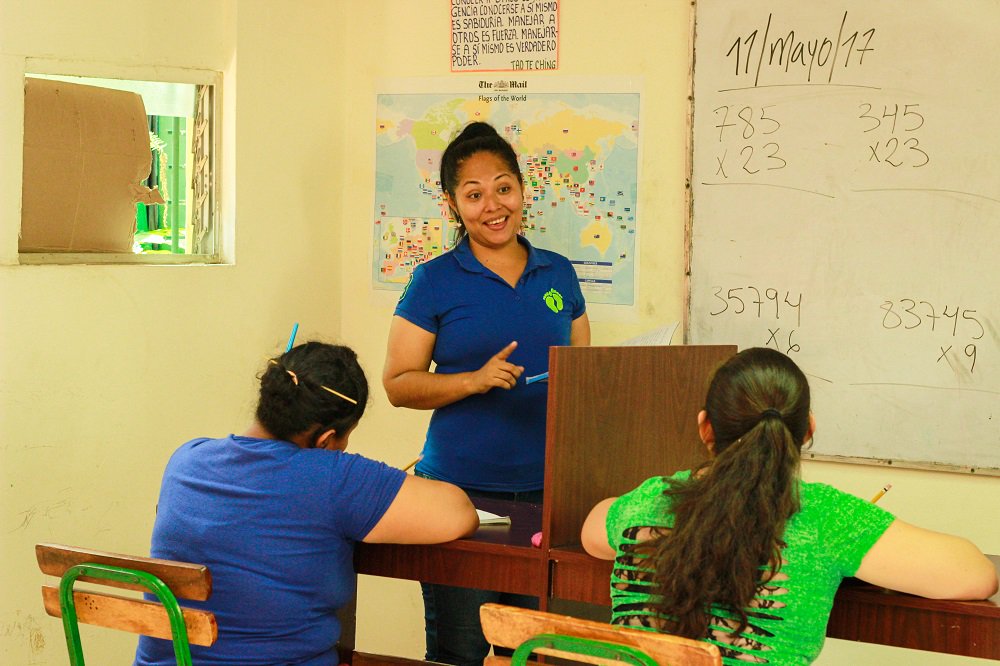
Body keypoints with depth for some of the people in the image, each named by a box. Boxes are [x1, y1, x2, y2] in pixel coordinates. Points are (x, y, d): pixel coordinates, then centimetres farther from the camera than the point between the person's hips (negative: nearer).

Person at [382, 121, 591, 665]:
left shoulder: (558, 274, 12)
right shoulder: (434, 282, 0)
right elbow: (398, 384, -2)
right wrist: (477, 380, -16)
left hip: (547, 489, 3)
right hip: (461, 490, -3)